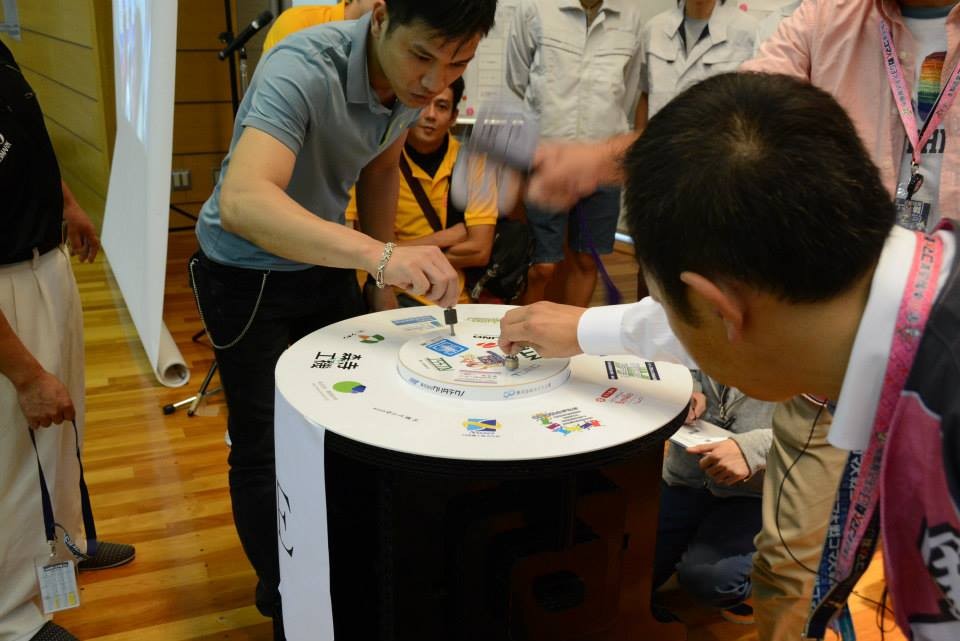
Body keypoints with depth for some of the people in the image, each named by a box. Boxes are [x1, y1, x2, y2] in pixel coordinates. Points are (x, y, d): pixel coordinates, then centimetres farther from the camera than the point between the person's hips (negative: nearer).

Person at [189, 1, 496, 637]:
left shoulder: (414, 77, -11)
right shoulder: (303, 69, -33)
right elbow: (242, 202, -48)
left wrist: (385, 282, 8)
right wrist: (381, 255, -59)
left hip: (327, 264, 6)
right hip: (246, 275, -6)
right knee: (267, 449, 2)